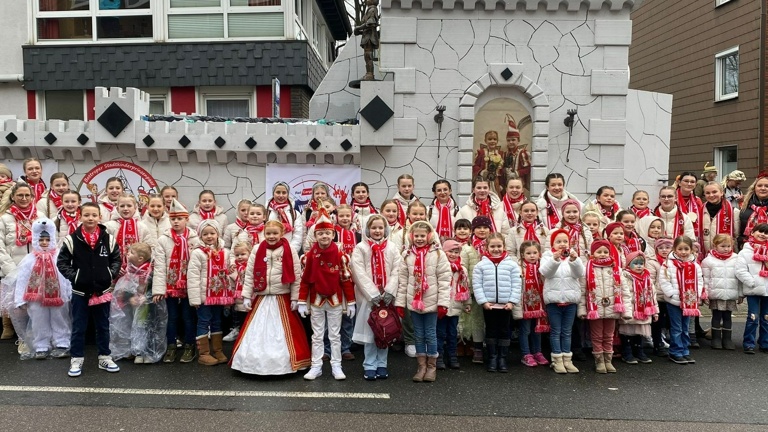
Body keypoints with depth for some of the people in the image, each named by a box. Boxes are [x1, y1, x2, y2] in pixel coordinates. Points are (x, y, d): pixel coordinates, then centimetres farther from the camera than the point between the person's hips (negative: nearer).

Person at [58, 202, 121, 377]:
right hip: (80, 291, -2)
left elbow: (116, 259, 8)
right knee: (78, 327, 9)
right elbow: (61, 262, -2)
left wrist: (111, 274, -6)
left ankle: (105, 357, 25)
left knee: (103, 326, 13)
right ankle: (76, 359, 22)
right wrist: (73, 276, -12)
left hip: (103, 290, 2)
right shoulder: (72, 240, -8)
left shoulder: (108, 239, -2)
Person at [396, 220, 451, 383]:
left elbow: (444, 279, -9)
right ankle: (422, 366, 23)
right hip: (414, 301, 3)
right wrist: (400, 302, 1)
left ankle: (432, 366, 21)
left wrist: (443, 302, -12)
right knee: (418, 335, 12)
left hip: (431, 301, -3)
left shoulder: (438, 254, -6)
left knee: (430, 334, 6)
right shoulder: (407, 255, 3)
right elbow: (402, 279, 4)